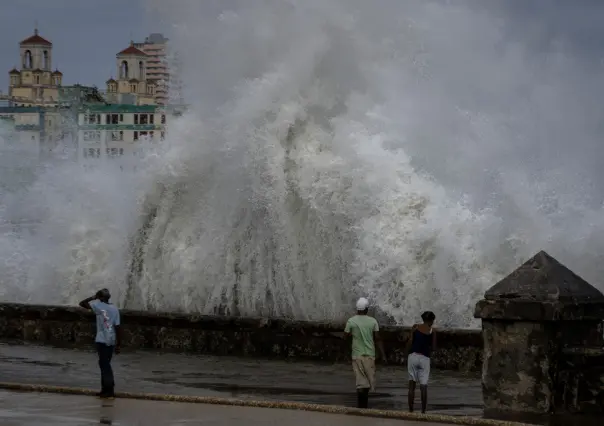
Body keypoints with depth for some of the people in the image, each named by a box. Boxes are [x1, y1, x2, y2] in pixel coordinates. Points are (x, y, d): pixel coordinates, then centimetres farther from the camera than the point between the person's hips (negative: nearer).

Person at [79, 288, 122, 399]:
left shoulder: (98, 306, -5)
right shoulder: (115, 309, 6)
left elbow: (82, 303, 0)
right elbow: (118, 327, 3)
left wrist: (93, 297, 9)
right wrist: (118, 345, 7)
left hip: (102, 340, -5)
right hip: (111, 341, 5)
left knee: (105, 364, -4)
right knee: (105, 364, 16)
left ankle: (109, 390, -10)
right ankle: (105, 389, 20)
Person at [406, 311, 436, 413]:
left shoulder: (415, 327, 3)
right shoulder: (432, 331, 1)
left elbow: (410, 342, -3)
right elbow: (433, 347, 2)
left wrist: (408, 353, 8)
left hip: (413, 356, 1)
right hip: (424, 358, -1)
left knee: (412, 385, 6)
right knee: (423, 386, 2)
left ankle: (411, 410, 4)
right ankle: (423, 411, 1)